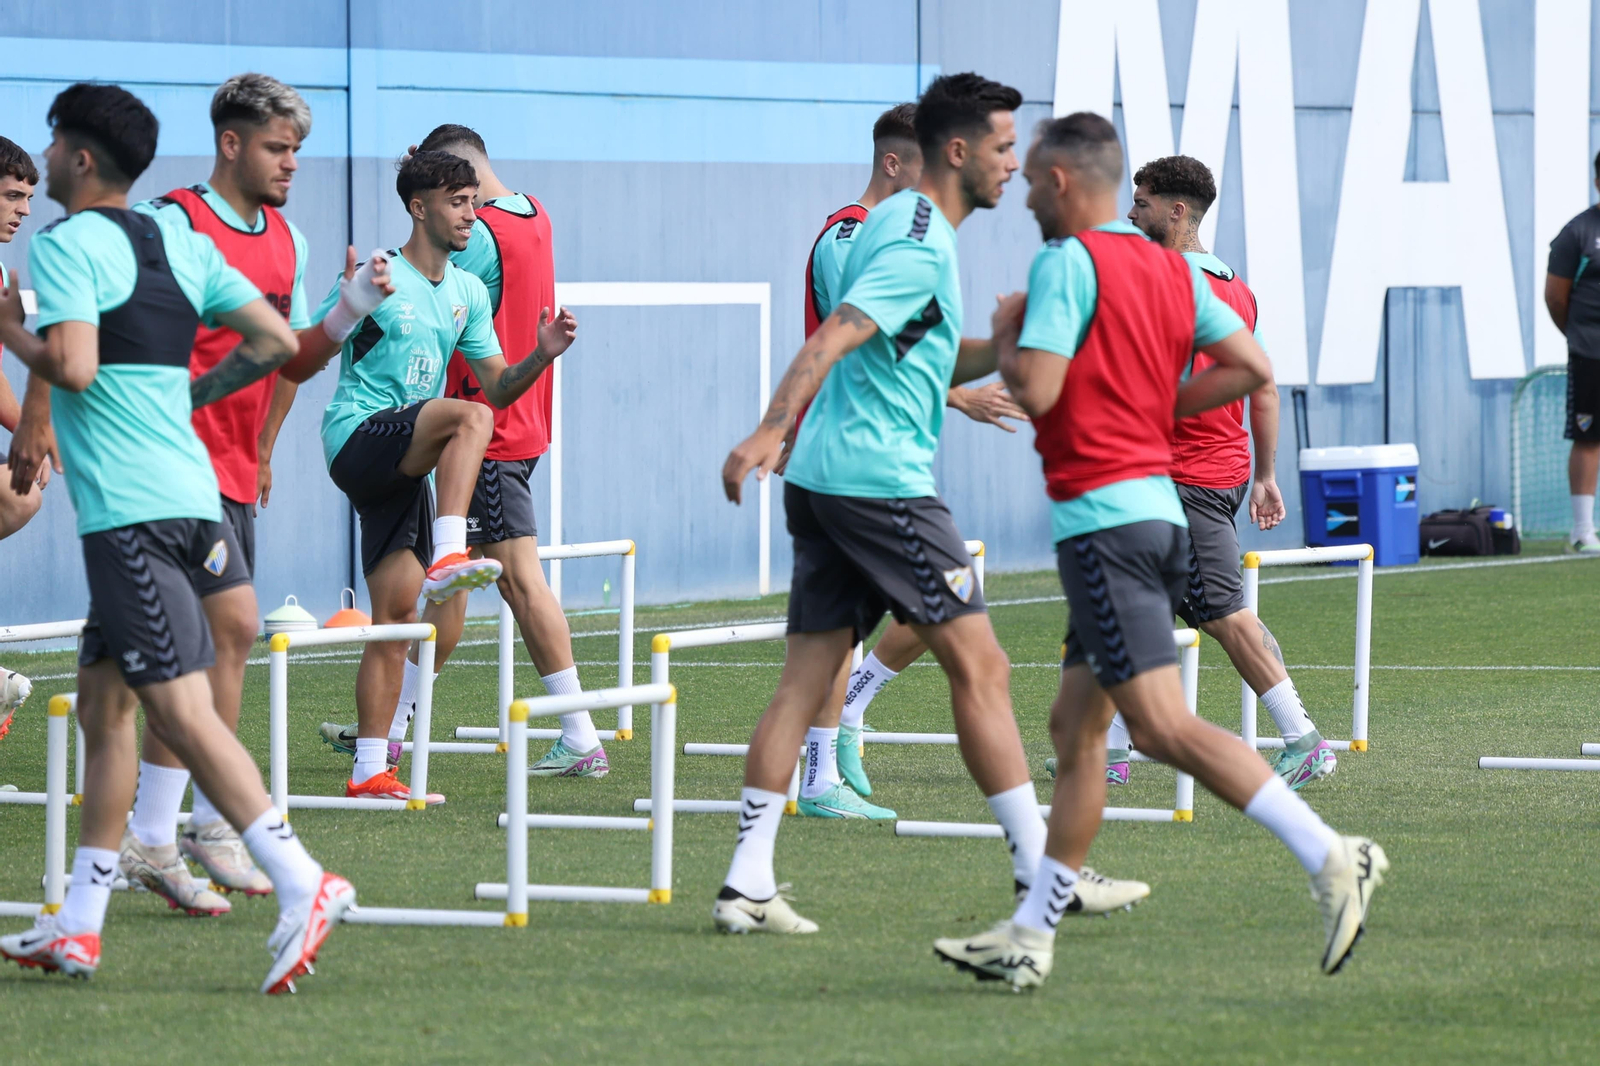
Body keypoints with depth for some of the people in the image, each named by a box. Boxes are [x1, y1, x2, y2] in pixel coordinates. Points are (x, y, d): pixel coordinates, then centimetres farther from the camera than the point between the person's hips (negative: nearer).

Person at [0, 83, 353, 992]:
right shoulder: (179, 241, 16)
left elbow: (74, 368, -20)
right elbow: (277, 342, 14)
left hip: (132, 509, -9)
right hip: (187, 493, 9)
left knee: (180, 710, -14)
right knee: (103, 701, 14)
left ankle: (303, 884, -25)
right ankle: (79, 926, 17)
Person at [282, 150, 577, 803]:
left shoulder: (469, 294, 14)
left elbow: (499, 386, 18)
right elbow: (297, 365, -9)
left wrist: (541, 356, -3)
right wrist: (349, 307, -28)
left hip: (407, 467, 7)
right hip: (358, 436, -7)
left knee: (397, 617, 2)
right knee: (468, 417, -32)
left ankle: (370, 770, 4)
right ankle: (447, 558, -42)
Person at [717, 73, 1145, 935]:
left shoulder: (895, 222, 18)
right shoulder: (922, 244, -13)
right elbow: (831, 339, -26)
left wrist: (1006, 347, 20)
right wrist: (770, 431, -36)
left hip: (821, 477, 10)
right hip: (880, 477, -10)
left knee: (807, 676, 5)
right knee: (978, 666, -2)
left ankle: (747, 884, -1)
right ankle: (1038, 865, 3)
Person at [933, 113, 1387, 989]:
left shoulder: (1067, 261, -10)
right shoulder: (1172, 268, 14)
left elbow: (1036, 391, -18)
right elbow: (1252, 367, 12)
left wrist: (1005, 338, 2)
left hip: (1102, 515, -9)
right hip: (1158, 503, 9)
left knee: (1162, 725, -14)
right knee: (1074, 727, 12)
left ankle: (1330, 857, -25)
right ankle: (1030, 938, 15)